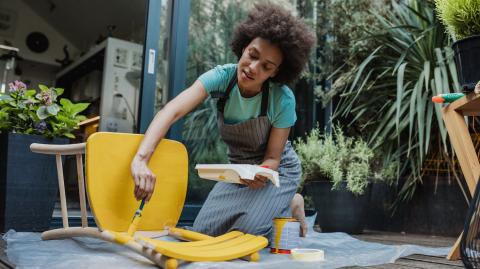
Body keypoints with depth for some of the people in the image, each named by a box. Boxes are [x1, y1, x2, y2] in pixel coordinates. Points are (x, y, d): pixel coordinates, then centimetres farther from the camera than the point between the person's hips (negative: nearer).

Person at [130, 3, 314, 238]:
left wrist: (259, 175, -41)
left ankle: (290, 204, 8)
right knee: (204, 232, -4)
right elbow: (172, 111, -37)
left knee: (245, 232, -21)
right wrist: (141, 159, -52)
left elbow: (272, 159, -16)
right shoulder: (222, 77, -23)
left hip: (275, 170, -3)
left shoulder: (283, 100, -27)